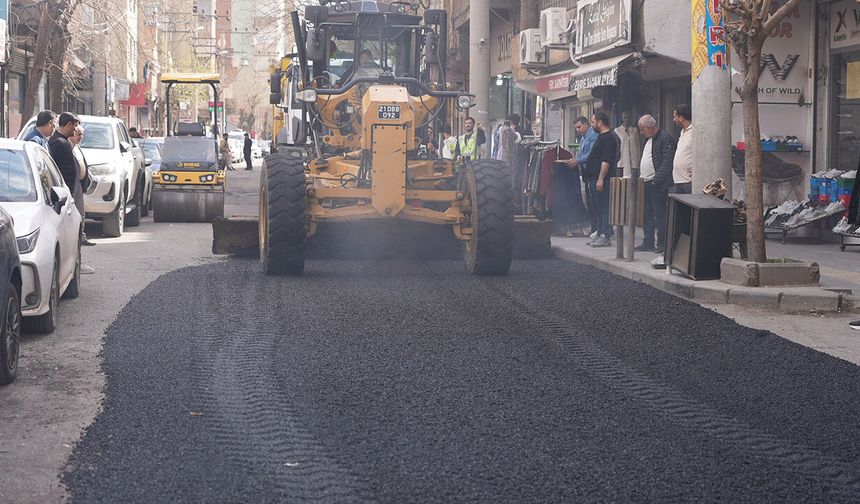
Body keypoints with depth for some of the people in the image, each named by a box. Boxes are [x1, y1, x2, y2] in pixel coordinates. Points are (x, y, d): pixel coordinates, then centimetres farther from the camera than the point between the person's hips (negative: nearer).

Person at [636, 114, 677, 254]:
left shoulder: (665, 139, -12)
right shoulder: (649, 140, 18)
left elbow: (667, 163, -17)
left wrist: (656, 180, -19)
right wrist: (642, 177, 13)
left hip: (658, 185, -9)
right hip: (646, 183, 9)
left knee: (660, 214, -5)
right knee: (647, 214, 11)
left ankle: (662, 244, 0)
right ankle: (648, 243, 18)